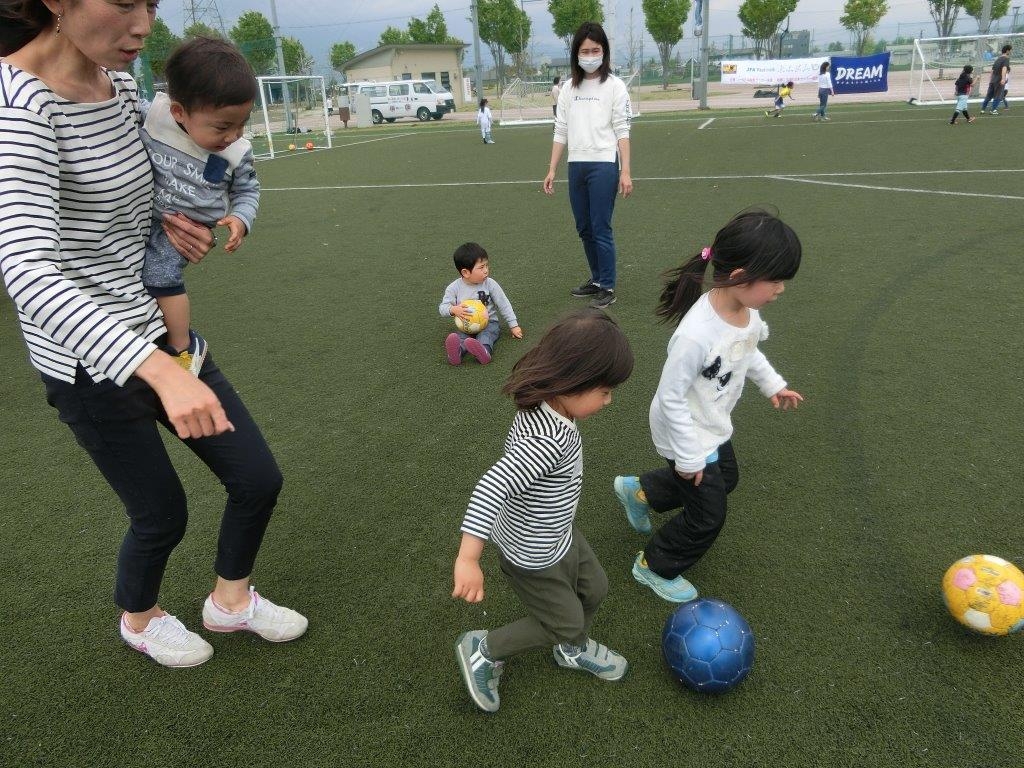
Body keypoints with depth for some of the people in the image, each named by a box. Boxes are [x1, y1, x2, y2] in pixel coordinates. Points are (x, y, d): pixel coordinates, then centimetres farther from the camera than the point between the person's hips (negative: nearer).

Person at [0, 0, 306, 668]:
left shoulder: (120, 84, 2)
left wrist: (161, 221, -3)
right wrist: (162, 371, -46)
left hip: (160, 332, 7)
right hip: (91, 362, -7)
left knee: (259, 480, 9)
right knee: (163, 516, 11)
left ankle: (230, 601, 38)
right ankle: (141, 621, 46)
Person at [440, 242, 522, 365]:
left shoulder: (490, 284, -4)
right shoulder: (454, 288, -5)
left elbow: (504, 305, 2)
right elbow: (442, 307, -2)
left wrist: (514, 326, 1)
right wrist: (453, 310, -25)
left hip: (488, 323, -1)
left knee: (485, 335, -34)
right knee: (457, 336, -31)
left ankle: (484, 350, -65)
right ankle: (458, 351, -62)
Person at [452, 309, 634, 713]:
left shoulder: (541, 409, -12)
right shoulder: (550, 440, -40)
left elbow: (515, 459, 7)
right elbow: (492, 488, -48)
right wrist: (468, 559, -50)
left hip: (559, 535, 9)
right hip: (534, 559, -9)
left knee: (594, 589, 27)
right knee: (564, 623, 15)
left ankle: (573, 650, 55)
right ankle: (484, 649, 33)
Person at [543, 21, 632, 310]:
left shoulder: (614, 86, 0)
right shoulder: (569, 88, 13)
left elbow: (622, 131, -4)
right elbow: (561, 131, 13)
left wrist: (626, 172, -11)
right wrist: (552, 170, 8)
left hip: (604, 164, -5)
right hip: (576, 166, 5)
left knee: (601, 228, -5)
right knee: (584, 229, 11)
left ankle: (607, 287, 6)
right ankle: (596, 279, 25)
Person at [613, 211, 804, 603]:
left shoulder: (747, 308, -13)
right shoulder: (696, 335, -40)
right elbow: (671, 398, -30)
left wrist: (772, 383, 19)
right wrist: (689, 457, -21)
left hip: (714, 426, 9)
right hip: (688, 435, -9)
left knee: (725, 479, 31)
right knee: (708, 516, 8)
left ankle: (639, 490, 46)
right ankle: (655, 566, 34)